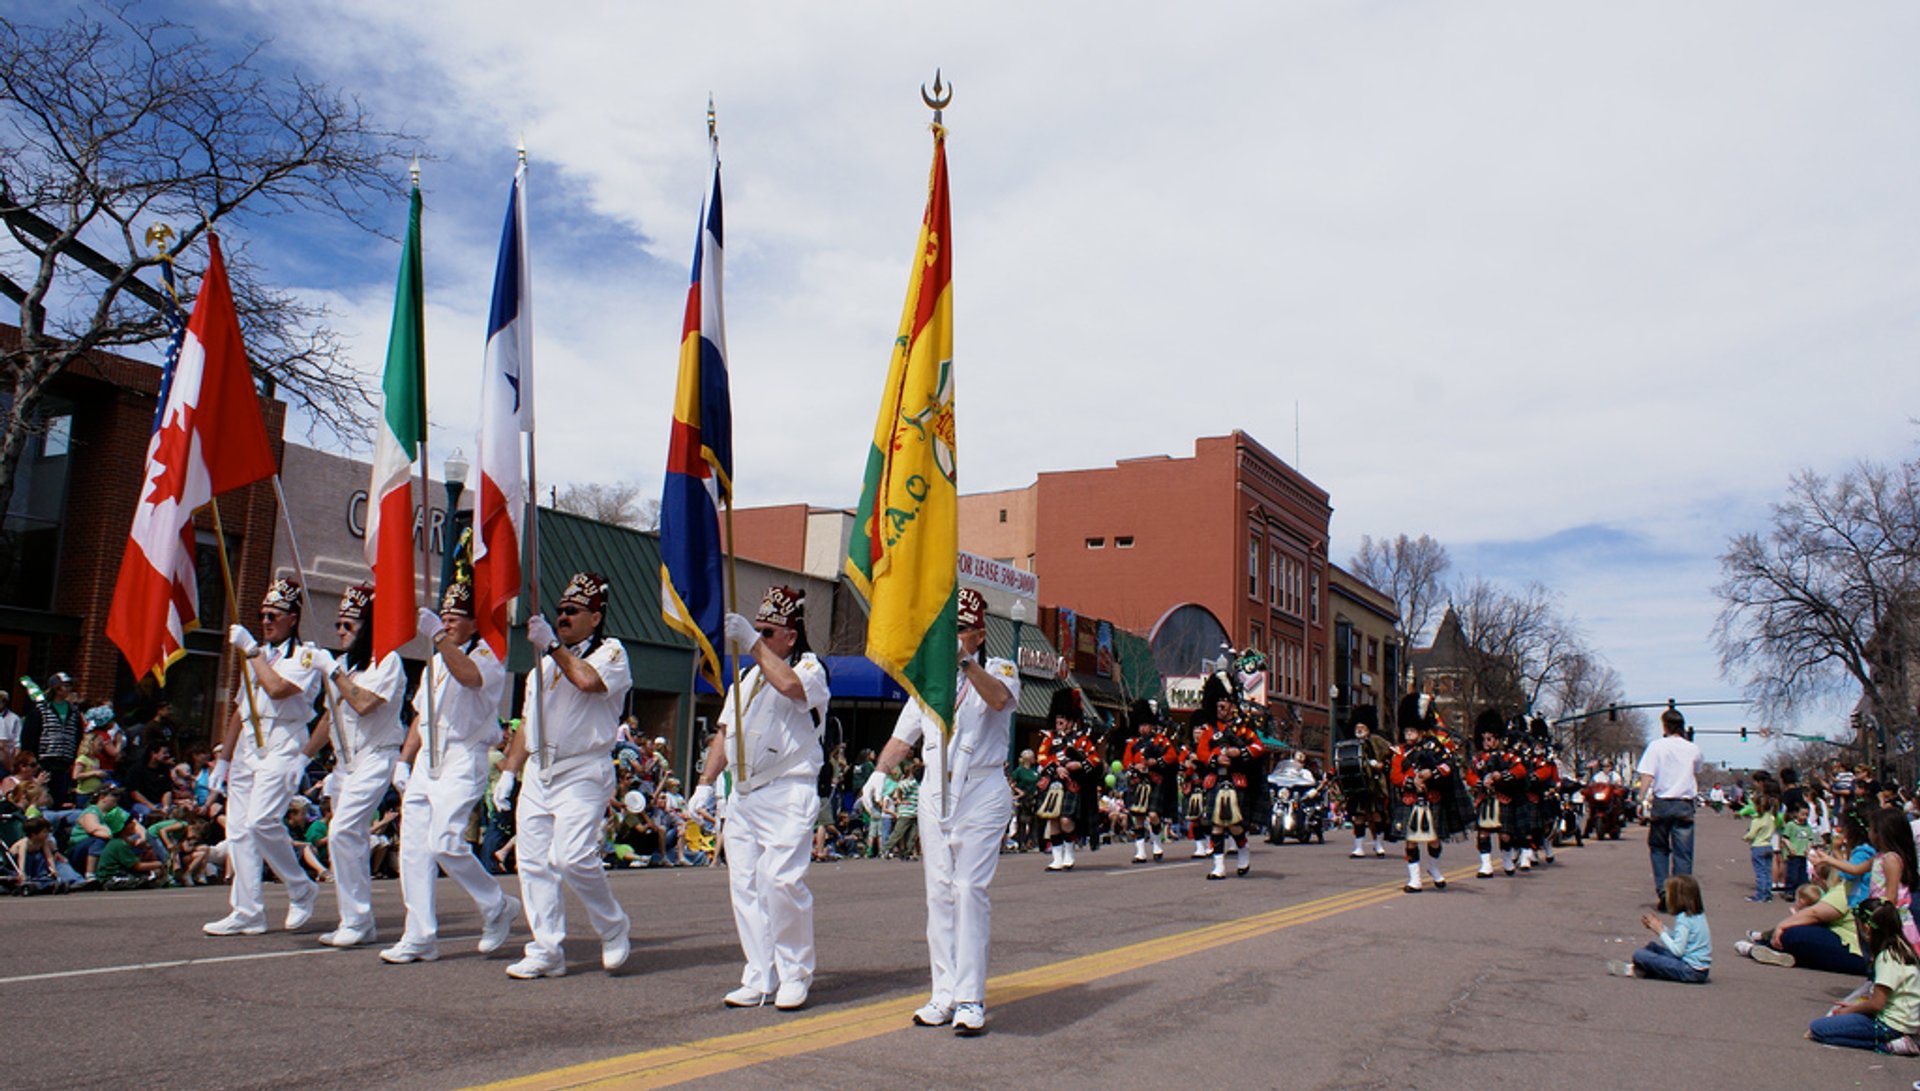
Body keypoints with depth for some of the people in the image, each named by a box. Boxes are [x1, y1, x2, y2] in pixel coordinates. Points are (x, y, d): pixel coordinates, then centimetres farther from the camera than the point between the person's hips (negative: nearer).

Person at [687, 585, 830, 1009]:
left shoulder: (810, 668, -2)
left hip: (788, 794, -7)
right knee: (744, 884, 4)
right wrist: (705, 784, 12)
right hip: (742, 795, 8)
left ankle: (795, 976, 0)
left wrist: (753, 642, -22)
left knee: (780, 880, -15)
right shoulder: (748, 677, 21)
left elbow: (790, 686, -27)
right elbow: (725, 732, 21)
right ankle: (760, 979, 10)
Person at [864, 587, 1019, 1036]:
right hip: (935, 793, 5)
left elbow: (999, 699, -23)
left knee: (970, 890, -10)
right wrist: (880, 771, -5)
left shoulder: (999, 670, 2)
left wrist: (965, 661, -38)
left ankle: (970, 999, -6)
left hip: (982, 793, -5)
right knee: (939, 893, 4)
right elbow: (902, 738, 14)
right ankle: (944, 995, 9)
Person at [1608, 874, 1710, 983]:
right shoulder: (1698, 915, 10)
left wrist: (1660, 931, -10)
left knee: (1639, 955, -17)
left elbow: (1677, 950, -21)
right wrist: (1662, 928, 7)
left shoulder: (1684, 919, -18)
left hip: (1692, 972, -10)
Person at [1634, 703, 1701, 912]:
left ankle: (1663, 891, 2)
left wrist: (1642, 800, -9)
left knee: (1659, 848, 13)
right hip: (1685, 805, 1)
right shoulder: (1693, 749, 4)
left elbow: (1647, 776, -12)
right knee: (1683, 853, 4)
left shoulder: (1657, 746, -5)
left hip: (1661, 803, -1)